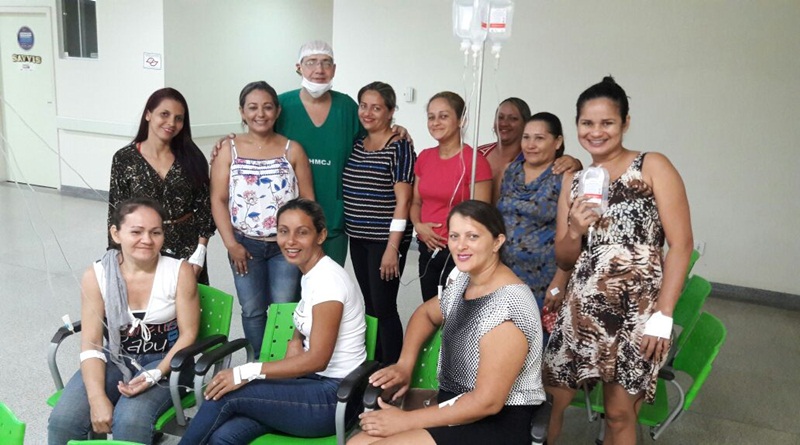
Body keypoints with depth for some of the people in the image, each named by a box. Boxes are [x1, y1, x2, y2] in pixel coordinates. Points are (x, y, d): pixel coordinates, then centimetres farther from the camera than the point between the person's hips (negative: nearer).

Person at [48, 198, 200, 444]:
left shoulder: (180, 272, -12)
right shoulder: (96, 275, -8)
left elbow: (188, 335, -8)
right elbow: (91, 344, -8)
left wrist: (154, 375, -22)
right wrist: (97, 398, -22)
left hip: (165, 361, -2)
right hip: (116, 359, 3)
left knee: (130, 422, -30)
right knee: (62, 420, -19)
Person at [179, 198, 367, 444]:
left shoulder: (328, 279, -17)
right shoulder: (311, 275, 12)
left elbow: (318, 359, -21)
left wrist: (247, 372, -23)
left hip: (334, 396, -7)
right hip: (314, 383, 7)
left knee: (225, 395, -15)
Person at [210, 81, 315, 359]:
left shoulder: (292, 149, 2)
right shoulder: (229, 149, 2)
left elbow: (307, 200, 3)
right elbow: (218, 200, 0)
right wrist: (231, 244, -8)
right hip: (245, 245, 1)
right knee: (253, 311, 9)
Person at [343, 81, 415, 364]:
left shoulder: (399, 148, -9)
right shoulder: (356, 144, 10)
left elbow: (403, 201, -13)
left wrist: (392, 248, -17)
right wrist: (351, 230, 10)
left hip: (385, 241, -7)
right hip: (358, 239, 7)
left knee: (384, 308, -2)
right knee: (370, 306, 15)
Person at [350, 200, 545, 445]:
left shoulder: (506, 305, -22)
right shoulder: (464, 281, 4)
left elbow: (488, 402, -24)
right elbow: (426, 314, 24)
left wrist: (405, 420, -18)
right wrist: (404, 364, 6)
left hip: (497, 423, -8)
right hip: (455, 407, 8)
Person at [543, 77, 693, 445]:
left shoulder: (652, 167, -3)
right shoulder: (573, 181, 11)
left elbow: (681, 244, -9)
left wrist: (663, 315, -14)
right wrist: (575, 231, -9)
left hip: (638, 311, -3)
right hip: (581, 309, 4)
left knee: (620, 413, 8)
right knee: (549, 397, 7)